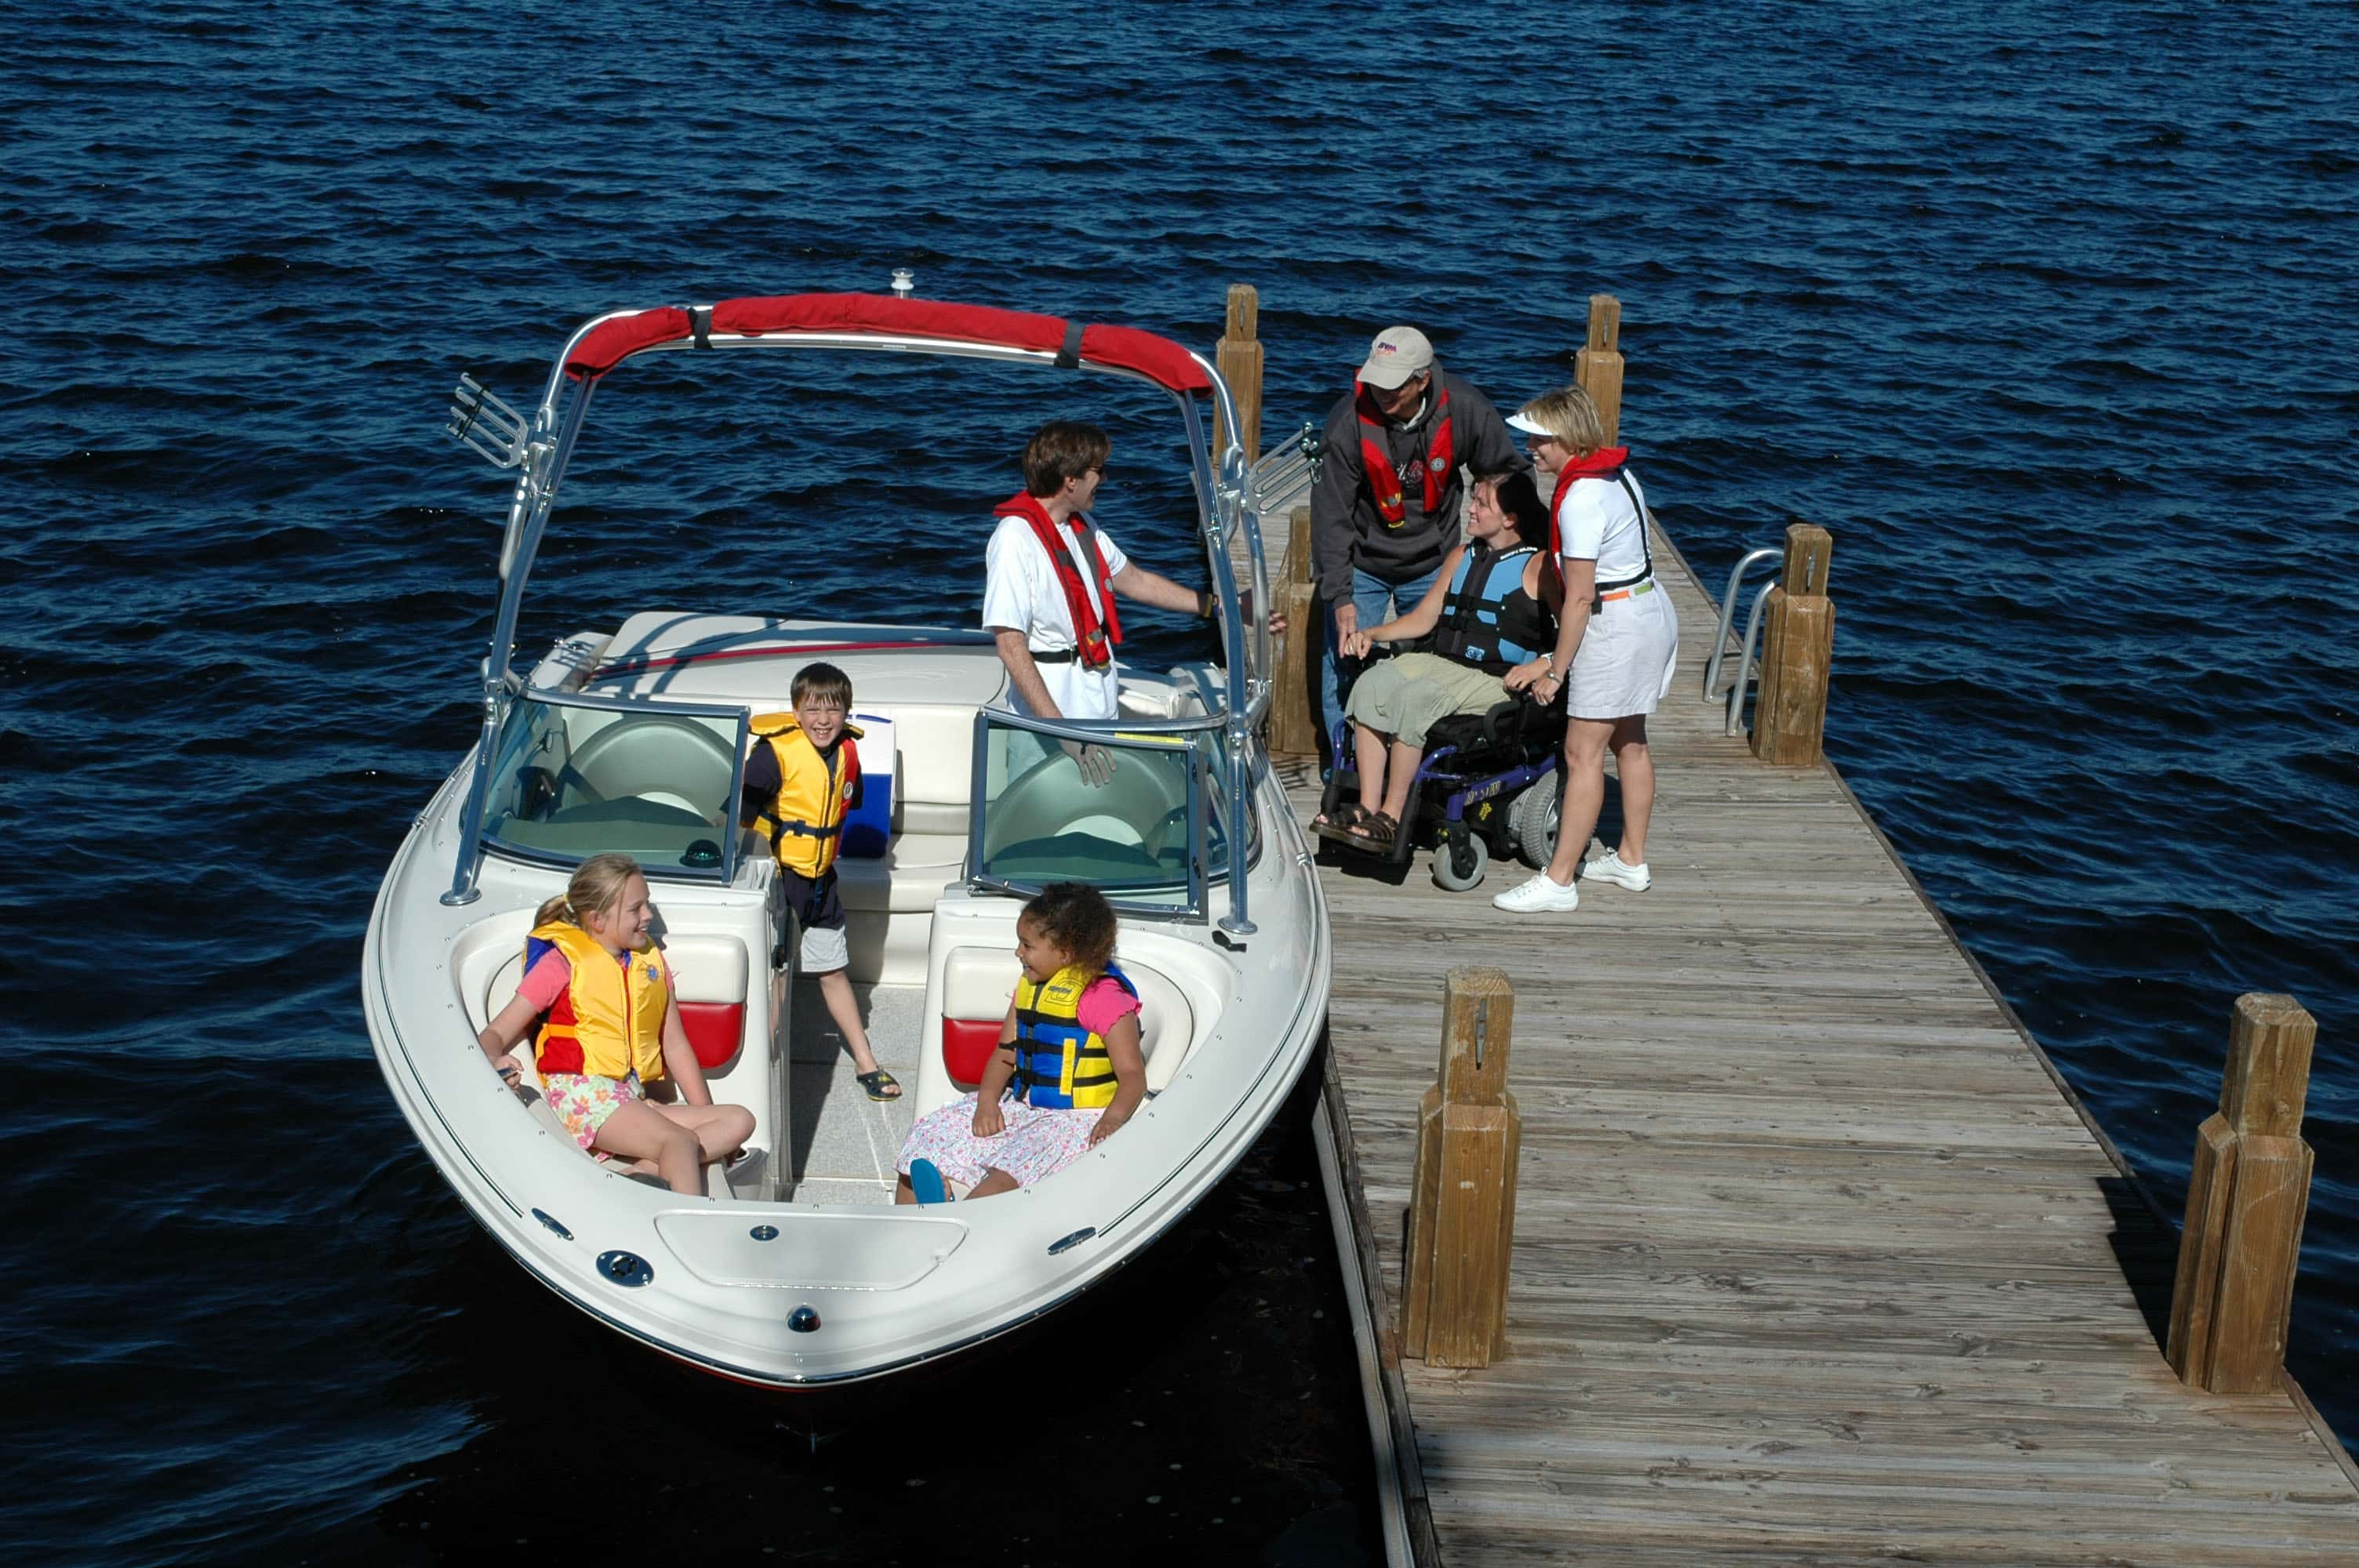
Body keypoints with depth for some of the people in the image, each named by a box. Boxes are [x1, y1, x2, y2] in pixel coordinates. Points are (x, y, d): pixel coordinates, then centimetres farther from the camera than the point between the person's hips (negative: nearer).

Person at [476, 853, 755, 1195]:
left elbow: (675, 1045, 19)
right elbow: (495, 1034, -1)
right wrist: (496, 1063, -26)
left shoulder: (652, 961, 18)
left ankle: (635, 1172, -30)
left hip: (634, 1102, 7)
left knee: (739, 1121, -15)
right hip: (581, 1092, -7)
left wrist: (707, 1116, 9)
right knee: (681, 1142, -29)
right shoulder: (562, 963, 1)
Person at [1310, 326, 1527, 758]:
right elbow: (1331, 513, -20)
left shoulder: (1464, 408, -19)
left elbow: (1512, 476, -3)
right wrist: (1339, 595, -24)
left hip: (1432, 565, 2)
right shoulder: (1349, 419, -25)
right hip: (1362, 564, -2)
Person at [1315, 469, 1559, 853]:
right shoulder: (1461, 558, 20)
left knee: (1414, 698, -31)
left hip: (1498, 681, -7)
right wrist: (1370, 634, 9)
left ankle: (1392, 817, -25)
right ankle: (1368, 807, -25)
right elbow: (1423, 619, 23)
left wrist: (1539, 667, -22)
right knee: (1372, 685, -21)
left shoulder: (1537, 567, -2)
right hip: (1443, 663, 7)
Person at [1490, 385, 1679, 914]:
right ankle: (1632, 860, 30)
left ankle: (1558, 881, -2)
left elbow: (1580, 597, -21)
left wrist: (1555, 669, -14)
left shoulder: (1582, 498, -22)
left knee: (1582, 753, -6)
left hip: (1616, 624, -10)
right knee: (1629, 742, 19)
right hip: (1651, 610, 10)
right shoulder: (1617, 473, 6)